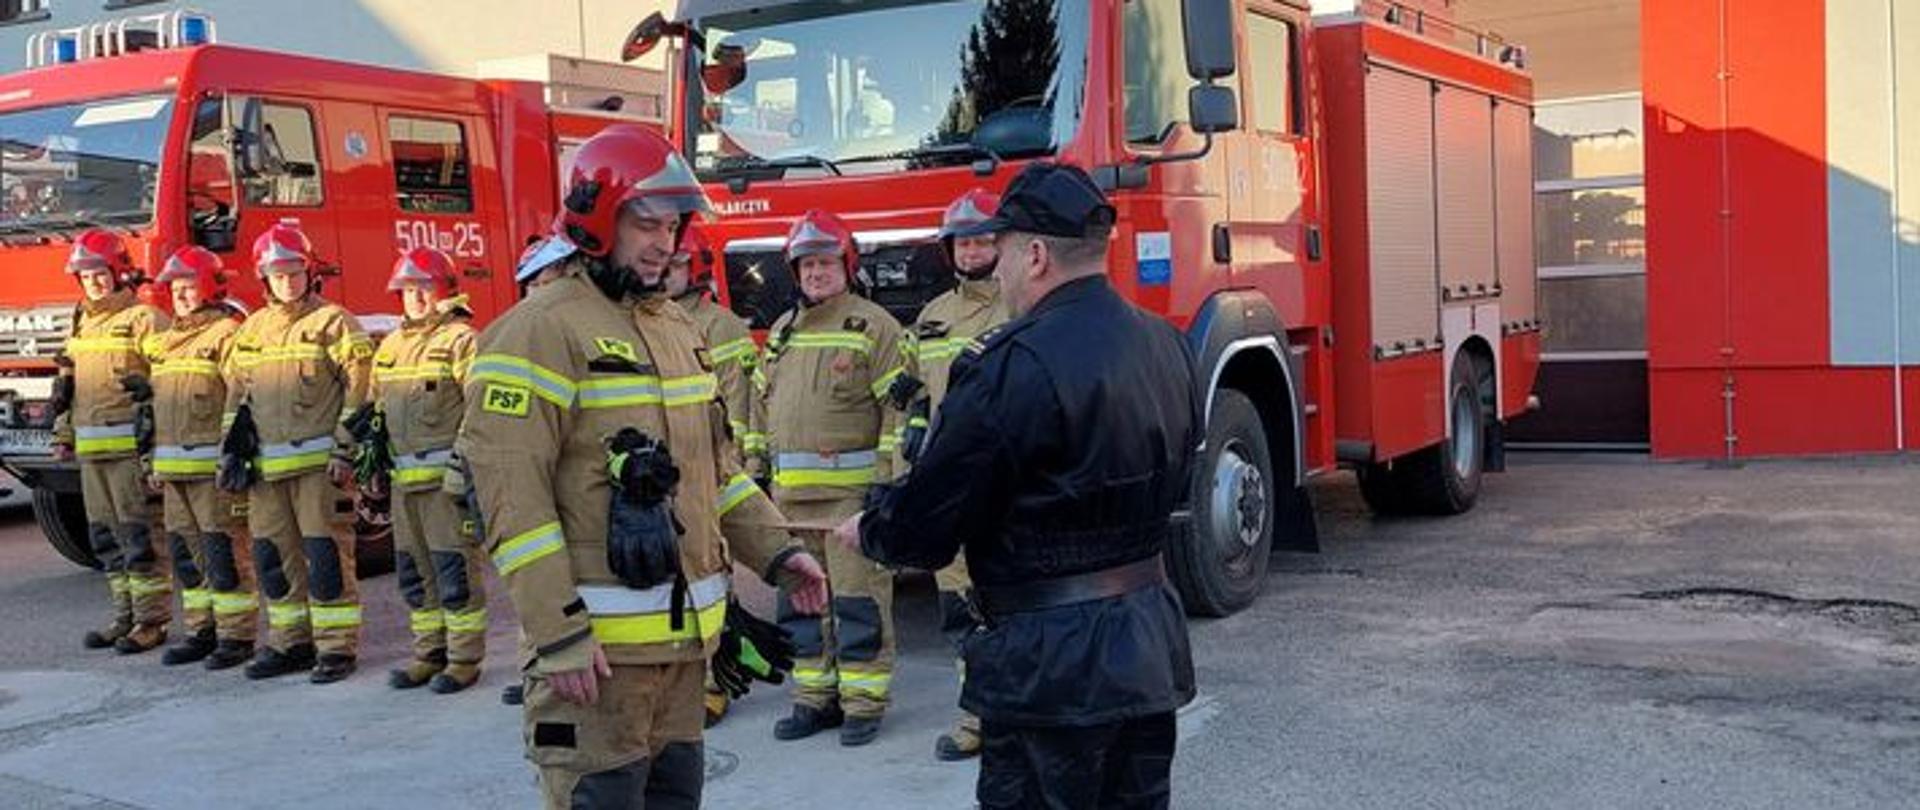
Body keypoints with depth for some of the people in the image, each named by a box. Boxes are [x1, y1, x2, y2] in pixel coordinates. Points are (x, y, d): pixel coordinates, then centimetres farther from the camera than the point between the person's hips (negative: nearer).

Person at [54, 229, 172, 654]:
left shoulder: (143, 319, -7)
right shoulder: (82, 323, 18)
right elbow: (68, 387, 25)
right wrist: (64, 436, 22)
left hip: (131, 447, -8)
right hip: (91, 450, 8)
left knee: (138, 535, -5)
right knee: (104, 536, 12)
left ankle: (152, 620, 1)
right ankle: (125, 614, 21)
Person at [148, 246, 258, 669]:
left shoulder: (227, 335, -8)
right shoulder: (165, 342, 19)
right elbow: (156, 406, 24)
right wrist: (155, 462, 21)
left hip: (213, 465, -9)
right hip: (174, 467, 9)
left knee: (225, 552, -5)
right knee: (185, 551, 12)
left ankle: (237, 635, 1)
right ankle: (202, 631, 21)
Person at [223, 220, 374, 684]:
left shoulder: (333, 322, -3)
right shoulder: (253, 328, 17)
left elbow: (358, 390, -8)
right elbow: (236, 396, 22)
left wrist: (346, 451, -14)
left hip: (317, 461, -6)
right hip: (265, 466, 6)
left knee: (325, 553, -5)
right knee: (273, 554, 10)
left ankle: (337, 646, 2)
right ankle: (290, 642, 21)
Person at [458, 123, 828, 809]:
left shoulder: (676, 326, 15)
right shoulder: (542, 329, -13)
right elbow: (511, 493, -18)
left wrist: (775, 551, 11)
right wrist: (558, 634, -21)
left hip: (685, 632, 9)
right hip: (598, 639, -8)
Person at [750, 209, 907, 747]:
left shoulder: (873, 326, -3)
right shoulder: (782, 332, 17)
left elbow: (899, 407, -8)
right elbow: (761, 405, 22)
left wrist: (888, 481, -15)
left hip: (851, 487, -6)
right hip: (791, 493, 7)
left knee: (858, 598, -3)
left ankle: (863, 702, 6)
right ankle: (814, 697, 21)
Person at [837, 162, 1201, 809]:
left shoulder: (1018, 366, -21)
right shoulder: (1166, 347, 6)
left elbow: (925, 523, -17)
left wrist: (866, 532, 6)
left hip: (1052, 666, -8)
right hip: (1154, 652, 9)